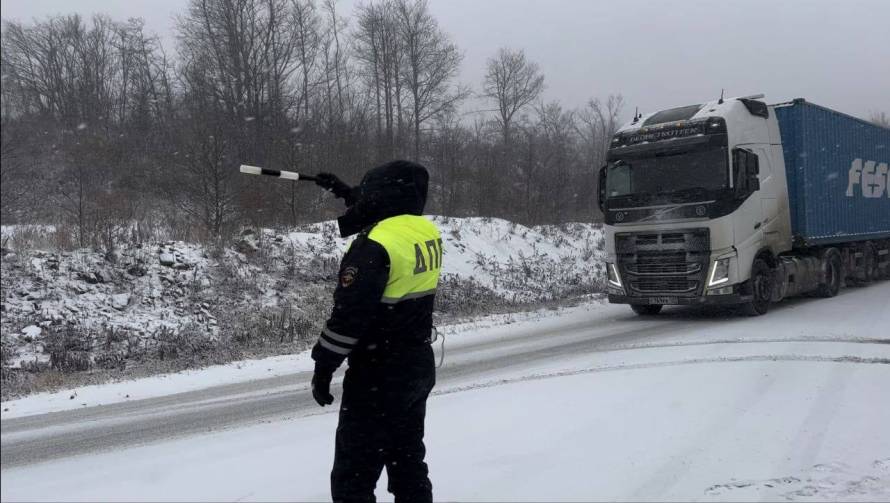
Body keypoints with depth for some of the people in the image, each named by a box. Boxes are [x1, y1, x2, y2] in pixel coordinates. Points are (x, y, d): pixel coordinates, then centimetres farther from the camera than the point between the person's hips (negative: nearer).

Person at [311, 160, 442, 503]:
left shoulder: (375, 245, -20)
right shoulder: (426, 231, 3)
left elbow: (349, 314, -20)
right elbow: (383, 216, 26)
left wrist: (323, 366, -9)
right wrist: (346, 193, 35)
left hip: (379, 375, -8)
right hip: (420, 366, 8)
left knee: (353, 475, 2)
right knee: (409, 462, 20)